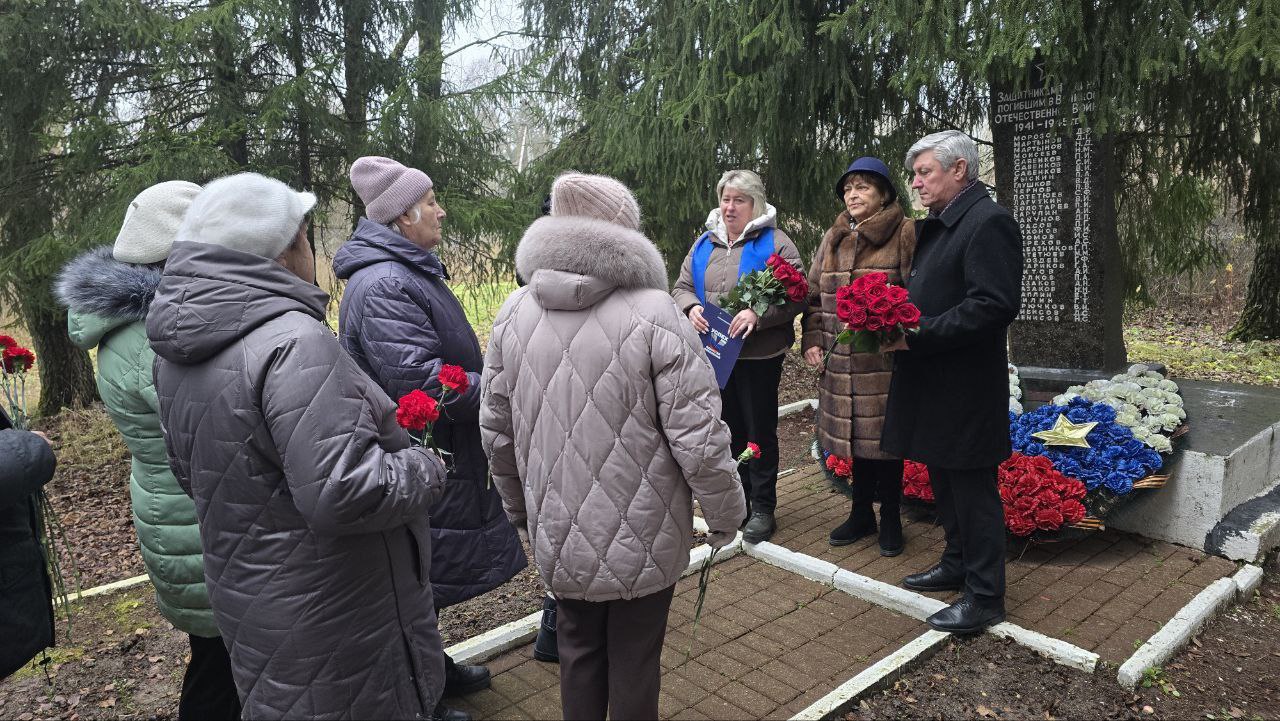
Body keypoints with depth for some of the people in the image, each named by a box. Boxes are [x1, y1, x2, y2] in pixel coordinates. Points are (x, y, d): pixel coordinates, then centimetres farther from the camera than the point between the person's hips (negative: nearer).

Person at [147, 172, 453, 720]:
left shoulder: (177, 355, 2)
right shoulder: (292, 341, -28)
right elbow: (342, 492, -34)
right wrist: (426, 469, -17)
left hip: (243, 594, 9)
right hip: (330, 617, -9)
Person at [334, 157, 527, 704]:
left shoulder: (409, 271, 13)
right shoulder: (383, 285, -23)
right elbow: (422, 381, -30)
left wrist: (486, 376, 16)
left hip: (440, 454, 11)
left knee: (432, 575, 23)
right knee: (422, 579, 5)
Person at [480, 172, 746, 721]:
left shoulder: (515, 313, -4)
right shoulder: (653, 313, -19)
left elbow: (496, 429, 4)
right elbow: (698, 438, -19)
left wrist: (518, 506, 19)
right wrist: (726, 516, -2)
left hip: (557, 535, 4)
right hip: (642, 539, -3)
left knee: (578, 649, 23)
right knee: (634, 660, 17)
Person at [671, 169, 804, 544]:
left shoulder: (774, 242, -7)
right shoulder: (705, 243, 11)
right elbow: (682, 286, 11)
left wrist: (758, 314, -29)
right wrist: (691, 308, -12)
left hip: (759, 356, -5)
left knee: (760, 432, 5)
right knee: (729, 430, 16)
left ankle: (762, 508, 18)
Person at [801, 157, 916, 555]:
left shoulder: (905, 232, -3)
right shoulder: (833, 238, 14)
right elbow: (815, 295, 15)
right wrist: (812, 339, 4)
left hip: (886, 361, -5)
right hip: (841, 363, 5)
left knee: (884, 436, 4)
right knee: (856, 436, 14)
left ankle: (890, 518, 22)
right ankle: (861, 512, 30)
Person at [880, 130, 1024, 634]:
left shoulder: (988, 223, -16)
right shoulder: (937, 226, 14)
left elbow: (994, 305, -24)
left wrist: (915, 337, -23)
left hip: (965, 386, -9)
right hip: (933, 382, 9)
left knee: (973, 489, 2)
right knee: (944, 481, 20)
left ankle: (985, 597, 16)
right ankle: (957, 565, 37)